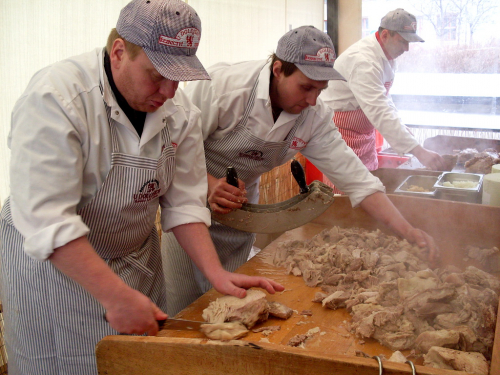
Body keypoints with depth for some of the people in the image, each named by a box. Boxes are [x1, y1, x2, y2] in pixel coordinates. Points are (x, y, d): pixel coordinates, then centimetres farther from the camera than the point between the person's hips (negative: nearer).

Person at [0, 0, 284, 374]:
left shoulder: (181, 112, -6)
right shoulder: (55, 97, -25)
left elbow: (184, 203, -2)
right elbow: (47, 221, -29)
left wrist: (216, 272, -13)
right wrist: (117, 297, -32)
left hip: (137, 260, 5)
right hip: (52, 260, -5)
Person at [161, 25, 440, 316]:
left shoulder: (315, 117, -13)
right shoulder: (222, 85, -27)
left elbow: (353, 176, -12)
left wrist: (406, 230, -20)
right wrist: (209, 184, -35)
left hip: (239, 208, 4)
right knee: (182, 306, 2)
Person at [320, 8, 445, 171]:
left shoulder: (388, 57, 4)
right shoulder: (364, 60, -27)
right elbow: (379, 113, -36)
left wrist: (401, 128, 4)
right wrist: (418, 152, -38)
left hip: (366, 132, 9)